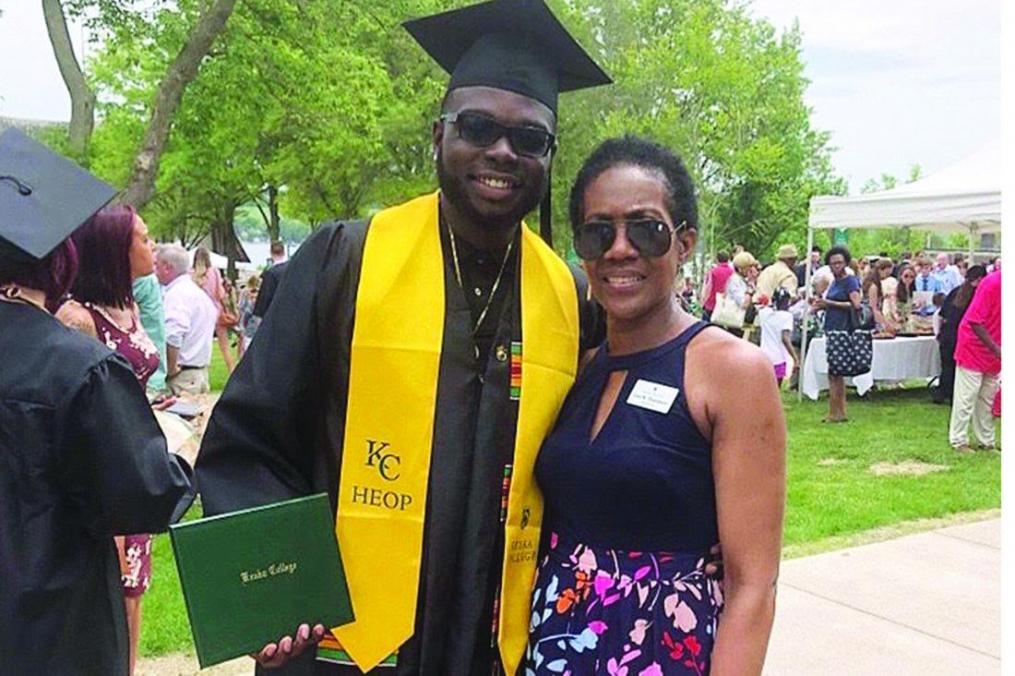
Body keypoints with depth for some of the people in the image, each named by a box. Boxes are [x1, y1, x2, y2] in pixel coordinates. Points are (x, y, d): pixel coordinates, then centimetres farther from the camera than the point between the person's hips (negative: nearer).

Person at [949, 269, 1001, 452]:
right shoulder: (992, 283, -20)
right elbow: (974, 321, -22)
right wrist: (996, 349, -24)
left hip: (994, 351, 6)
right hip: (974, 347, -6)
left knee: (988, 398, 12)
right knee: (966, 397, 0)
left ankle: (986, 441, 20)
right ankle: (958, 441, 8)